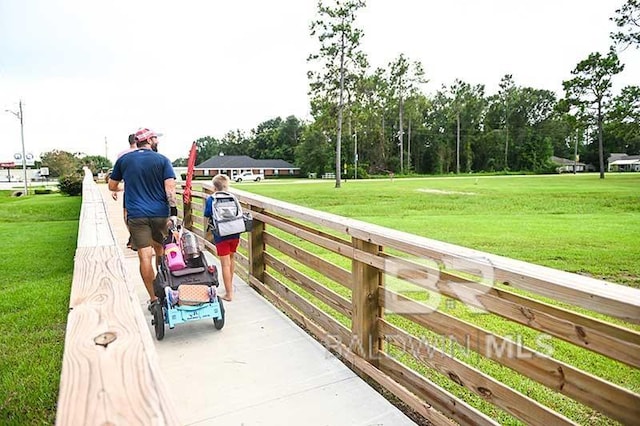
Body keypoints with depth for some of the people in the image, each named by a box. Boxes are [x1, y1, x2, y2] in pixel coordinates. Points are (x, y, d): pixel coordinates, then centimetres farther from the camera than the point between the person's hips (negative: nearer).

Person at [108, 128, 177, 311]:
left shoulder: (123, 160, 6)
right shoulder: (162, 160, -1)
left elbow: (112, 186, 14)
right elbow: (170, 188, -12)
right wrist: (173, 212, -14)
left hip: (136, 215, 0)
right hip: (160, 214, 0)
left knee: (145, 256, 1)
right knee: (160, 251, 19)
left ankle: (154, 299, 3)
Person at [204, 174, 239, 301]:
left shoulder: (210, 199, -4)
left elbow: (207, 218, -1)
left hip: (221, 236, -4)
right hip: (235, 234, 4)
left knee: (225, 264, 0)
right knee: (231, 258, 23)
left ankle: (229, 294, 3)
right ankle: (230, 285, 40)